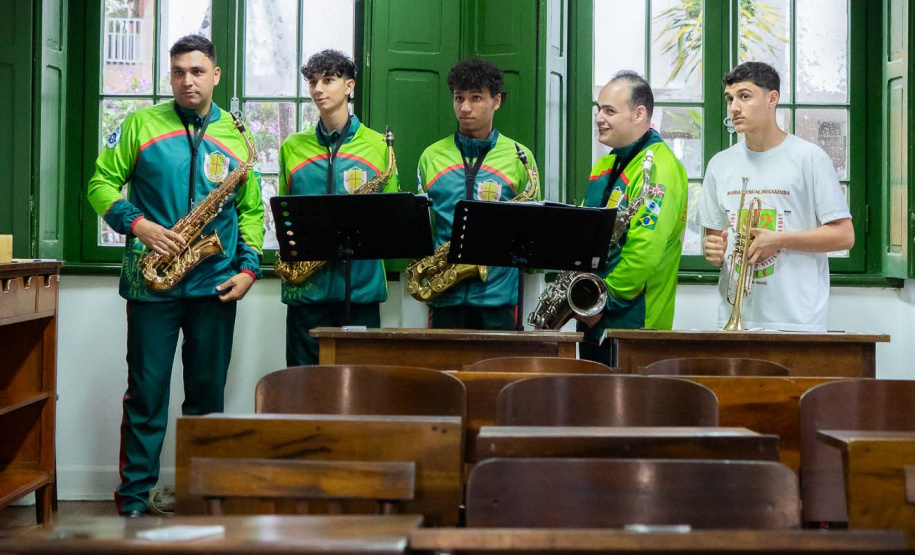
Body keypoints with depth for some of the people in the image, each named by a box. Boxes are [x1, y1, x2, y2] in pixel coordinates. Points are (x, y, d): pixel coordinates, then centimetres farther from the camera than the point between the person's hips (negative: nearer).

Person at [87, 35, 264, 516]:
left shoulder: (237, 136, 8)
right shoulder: (141, 125, 3)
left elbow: (251, 210, 10)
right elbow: (102, 182, 3)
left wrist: (249, 268, -2)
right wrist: (136, 223, -13)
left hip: (215, 285, 2)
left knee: (208, 392, 8)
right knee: (146, 390, 1)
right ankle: (134, 496, 10)